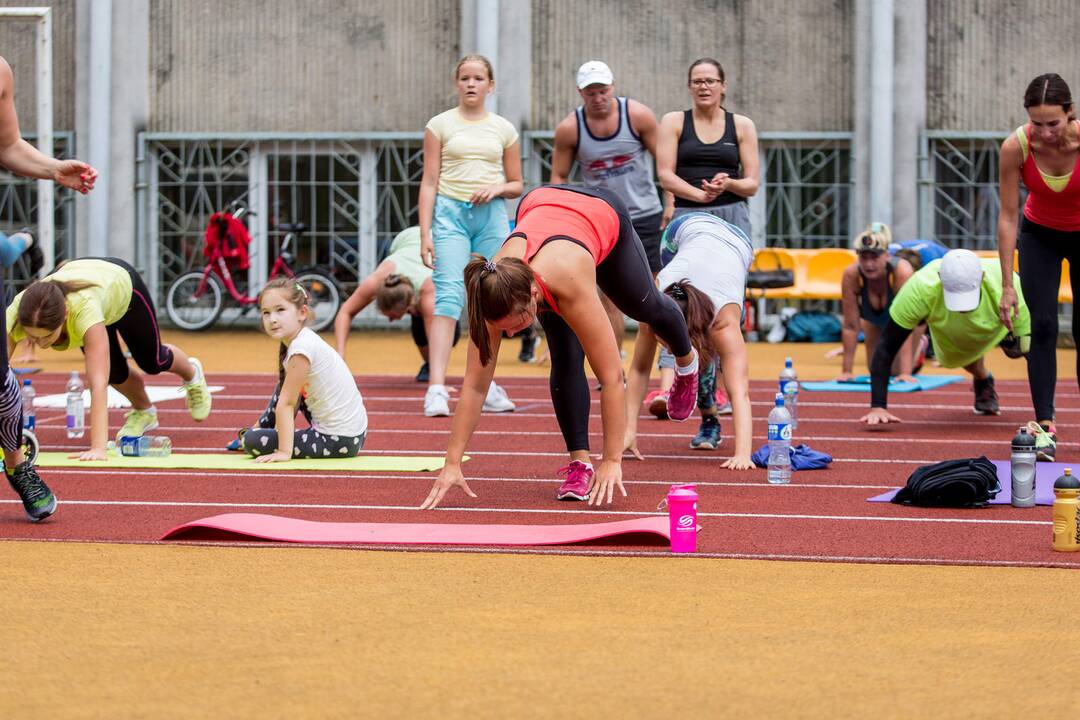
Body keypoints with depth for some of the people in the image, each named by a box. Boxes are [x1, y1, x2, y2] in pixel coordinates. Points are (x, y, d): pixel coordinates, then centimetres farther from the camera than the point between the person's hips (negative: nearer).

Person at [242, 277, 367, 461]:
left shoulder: (302, 348, -21)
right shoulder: (303, 339, 7)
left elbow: (287, 403, -19)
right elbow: (291, 400, 16)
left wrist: (285, 452, -18)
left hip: (339, 440, -9)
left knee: (252, 442, -10)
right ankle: (259, 428, 42)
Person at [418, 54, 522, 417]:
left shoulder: (503, 129, 11)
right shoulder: (440, 125, 5)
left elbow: (516, 185, 16)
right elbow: (429, 182, 3)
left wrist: (498, 188, -7)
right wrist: (425, 233, -5)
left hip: (491, 214, 3)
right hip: (450, 212, -3)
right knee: (449, 295, -16)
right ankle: (436, 387, -25)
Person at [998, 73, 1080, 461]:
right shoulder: (1015, 148, -29)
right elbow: (1008, 217, -20)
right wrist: (1007, 284, -20)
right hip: (1039, 235, 0)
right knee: (1042, 326, -10)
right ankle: (1045, 425, -10)